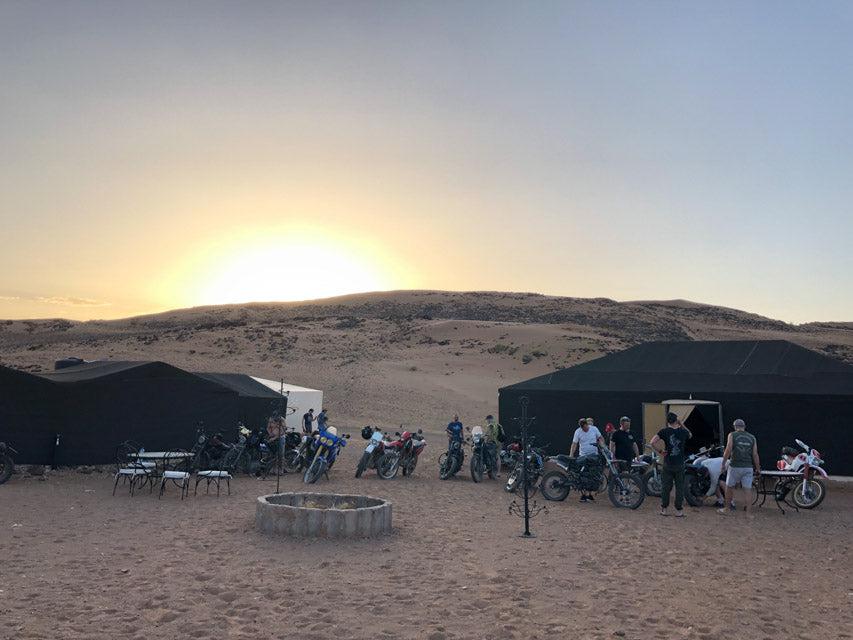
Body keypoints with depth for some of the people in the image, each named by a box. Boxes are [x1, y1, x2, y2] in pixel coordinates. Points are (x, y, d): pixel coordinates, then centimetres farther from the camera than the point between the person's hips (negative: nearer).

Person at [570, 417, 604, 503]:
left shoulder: (594, 429, -2)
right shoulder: (578, 431, -7)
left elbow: (600, 438, 9)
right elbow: (574, 444, -10)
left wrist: (603, 446, -10)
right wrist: (571, 455, -21)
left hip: (594, 456, 2)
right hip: (583, 456, -2)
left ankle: (590, 494, 22)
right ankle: (583, 495, 0)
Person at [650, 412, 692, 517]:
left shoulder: (664, 431, -7)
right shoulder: (683, 432, -2)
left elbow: (652, 442, -18)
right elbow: (690, 435, 24)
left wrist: (660, 451, -6)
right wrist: (682, 424, 20)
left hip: (667, 464, -1)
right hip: (680, 464, 1)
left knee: (665, 487, 9)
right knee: (680, 487, 9)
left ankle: (665, 509, 15)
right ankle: (679, 510, 12)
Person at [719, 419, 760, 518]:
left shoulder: (732, 435, -1)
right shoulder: (752, 437, 7)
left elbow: (728, 450, -11)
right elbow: (755, 455, 4)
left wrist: (723, 463, -3)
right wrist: (758, 468, 14)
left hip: (735, 466, -2)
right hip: (748, 468, 2)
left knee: (729, 488, 12)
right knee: (747, 491, 6)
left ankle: (726, 508, 21)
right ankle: (748, 513, 4)